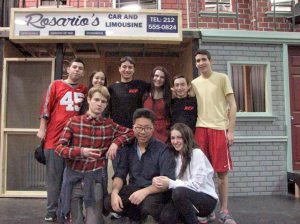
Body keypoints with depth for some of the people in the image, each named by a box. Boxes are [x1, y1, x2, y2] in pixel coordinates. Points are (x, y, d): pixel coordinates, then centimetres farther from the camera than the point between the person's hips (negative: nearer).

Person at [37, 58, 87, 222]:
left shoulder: (85, 90, 11)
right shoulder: (56, 85, 4)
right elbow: (46, 107, 2)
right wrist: (42, 129, -3)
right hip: (55, 137, -2)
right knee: (54, 176, 4)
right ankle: (52, 211, 13)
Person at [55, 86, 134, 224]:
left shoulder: (109, 125, 3)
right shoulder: (74, 122, -3)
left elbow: (130, 133, 14)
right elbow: (59, 148, -8)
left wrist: (116, 142, -4)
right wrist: (81, 151, -25)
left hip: (94, 178, 1)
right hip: (74, 177, 0)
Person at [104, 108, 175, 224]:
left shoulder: (162, 150, -12)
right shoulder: (127, 148, 3)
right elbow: (120, 174, 1)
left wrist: (145, 191, -34)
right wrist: (115, 192, -20)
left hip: (155, 191, -4)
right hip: (133, 188, 5)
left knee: (148, 205, -36)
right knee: (109, 202, -19)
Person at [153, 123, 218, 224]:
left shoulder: (197, 153, -14)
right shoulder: (176, 156, 8)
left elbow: (197, 184, -21)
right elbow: (170, 182, 3)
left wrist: (171, 183, -24)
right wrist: (159, 180, -19)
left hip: (207, 199, -5)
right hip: (188, 199, 5)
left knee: (178, 192, -34)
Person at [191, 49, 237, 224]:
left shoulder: (222, 78, 4)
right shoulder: (194, 83, 13)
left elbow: (232, 105, 0)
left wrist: (231, 131, -8)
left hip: (219, 128, -2)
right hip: (200, 129, 3)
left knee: (222, 172, 0)